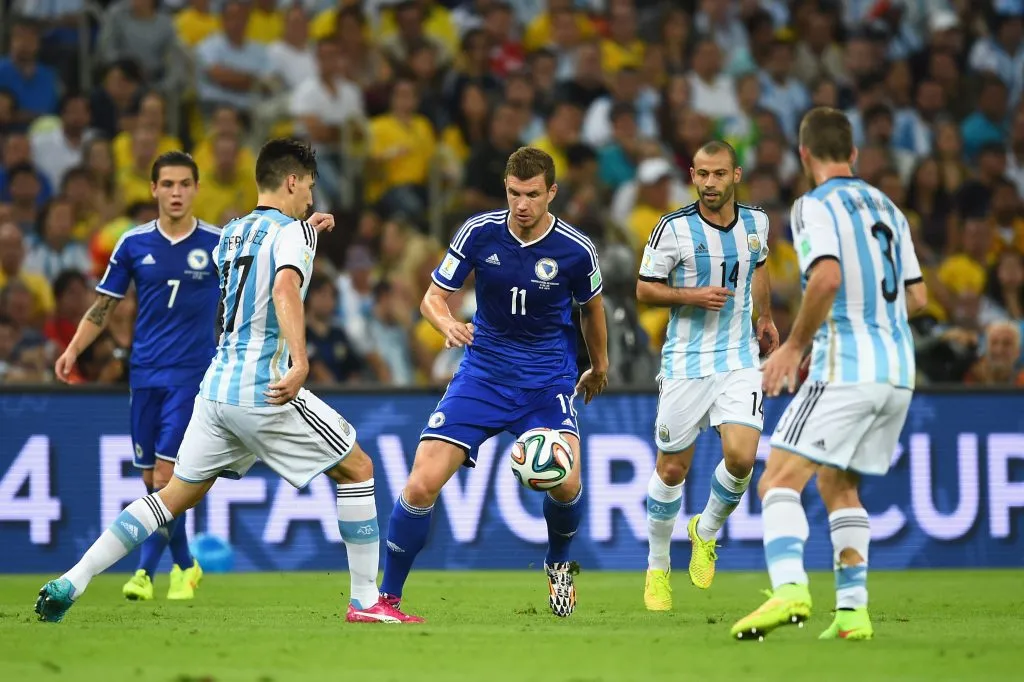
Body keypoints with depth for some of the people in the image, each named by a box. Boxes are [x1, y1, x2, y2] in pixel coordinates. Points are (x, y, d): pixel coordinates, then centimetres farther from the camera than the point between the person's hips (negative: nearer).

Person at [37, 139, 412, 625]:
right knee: (357, 470, 6)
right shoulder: (293, 231, -7)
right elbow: (285, 288, -27)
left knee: (176, 495, 13)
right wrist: (300, 362, -37)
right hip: (264, 389, -7)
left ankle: (69, 583, 3)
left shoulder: (231, 233, 17)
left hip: (216, 385, 7)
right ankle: (365, 600, 5)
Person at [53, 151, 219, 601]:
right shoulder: (134, 244, 3)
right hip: (145, 373, 3)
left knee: (166, 471, -13)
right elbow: (104, 306, 7)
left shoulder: (219, 244, -3)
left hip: (192, 373, -3)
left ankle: (146, 570, -9)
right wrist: (73, 350, -3)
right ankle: (184, 565, 21)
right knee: (151, 477, 5)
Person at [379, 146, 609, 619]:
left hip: (548, 381, -1)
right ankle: (387, 596, 4)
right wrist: (447, 324, -26)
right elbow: (433, 297, -3)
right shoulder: (478, 232, -10)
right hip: (482, 375, 1)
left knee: (565, 482, -24)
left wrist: (599, 366, 25)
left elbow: (591, 307, 11)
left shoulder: (575, 249, -10)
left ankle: (558, 563, 11)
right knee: (422, 485, -14)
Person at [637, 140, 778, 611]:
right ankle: (657, 567, 24)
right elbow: (644, 289, -3)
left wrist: (765, 317, 32)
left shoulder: (755, 223, 3)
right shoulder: (674, 229, -10)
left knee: (741, 457, -16)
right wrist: (692, 296, -18)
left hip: (739, 360, 2)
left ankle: (706, 532, 15)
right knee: (672, 468, 4)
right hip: (686, 361, -2)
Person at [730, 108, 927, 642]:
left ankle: (789, 588, -32)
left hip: (846, 370, -8)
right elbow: (917, 297, 19)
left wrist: (794, 346, -13)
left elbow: (828, 277, -22)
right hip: (898, 372, 8)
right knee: (839, 486, 20)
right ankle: (852, 611, 10)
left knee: (779, 482, -10)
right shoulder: (886, 207, 17)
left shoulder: (815, 206, -5)